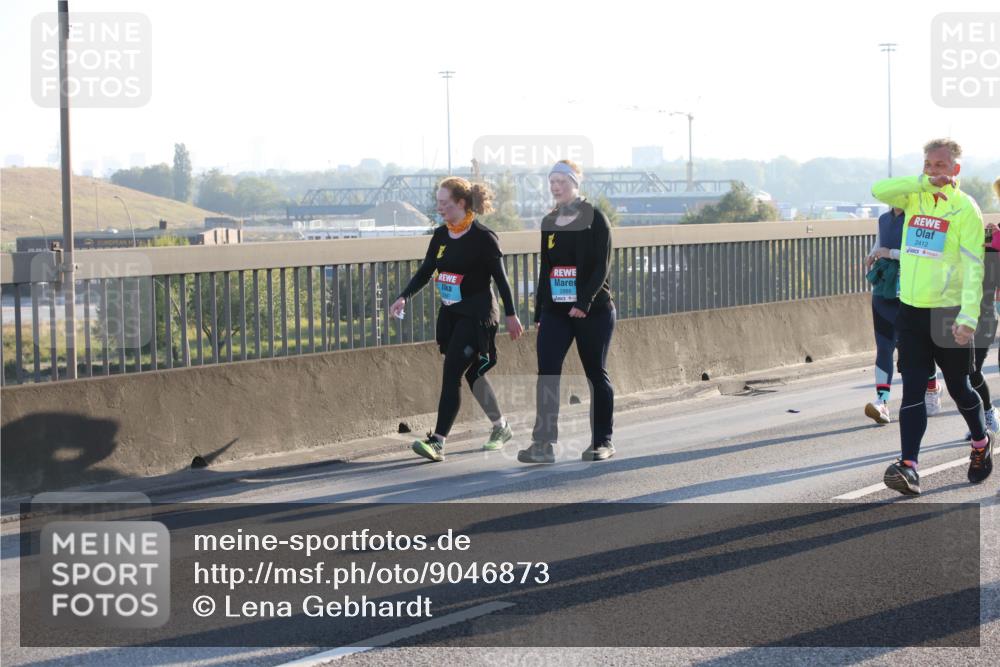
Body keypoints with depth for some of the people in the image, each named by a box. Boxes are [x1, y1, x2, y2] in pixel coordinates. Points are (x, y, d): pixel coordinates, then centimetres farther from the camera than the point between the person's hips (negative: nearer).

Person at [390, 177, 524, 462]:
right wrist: (404, 297, -5)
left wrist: (511, 315, -6)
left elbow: (500, 278, -8)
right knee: (472, 373, 16)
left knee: (451, 374, -14)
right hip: (450, 315, 7)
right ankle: (500, 427, 34)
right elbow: (425, 271, 9)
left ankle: (437, 441, -17)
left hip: (476, 316, -7)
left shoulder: (483, 237, -12)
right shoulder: (440, 236, 7)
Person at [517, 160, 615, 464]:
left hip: (593, 311, -5)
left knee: (596, 374, 5)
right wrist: (539, 312, 13)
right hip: (555, 311, 5)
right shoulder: (549, 222, 11)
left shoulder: (594, 219, -6)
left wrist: (584, 302, -22)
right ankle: (543, 444, -12)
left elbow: (602, 266, -12)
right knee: (546, 373, -9)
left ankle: (602, 441, 17)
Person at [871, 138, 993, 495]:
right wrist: (925, 183, -16)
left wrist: (968, 317, -24)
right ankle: (909, 466, -12)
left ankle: (981, 443, 37)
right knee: (913, 390, -5)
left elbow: (973, 267, -14)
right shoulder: (914, 198, 8)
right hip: (911, 309, 4)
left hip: (948, 311, -4)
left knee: (958, 387, 11)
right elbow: (879, 190, -10)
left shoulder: (965, 208, -8)